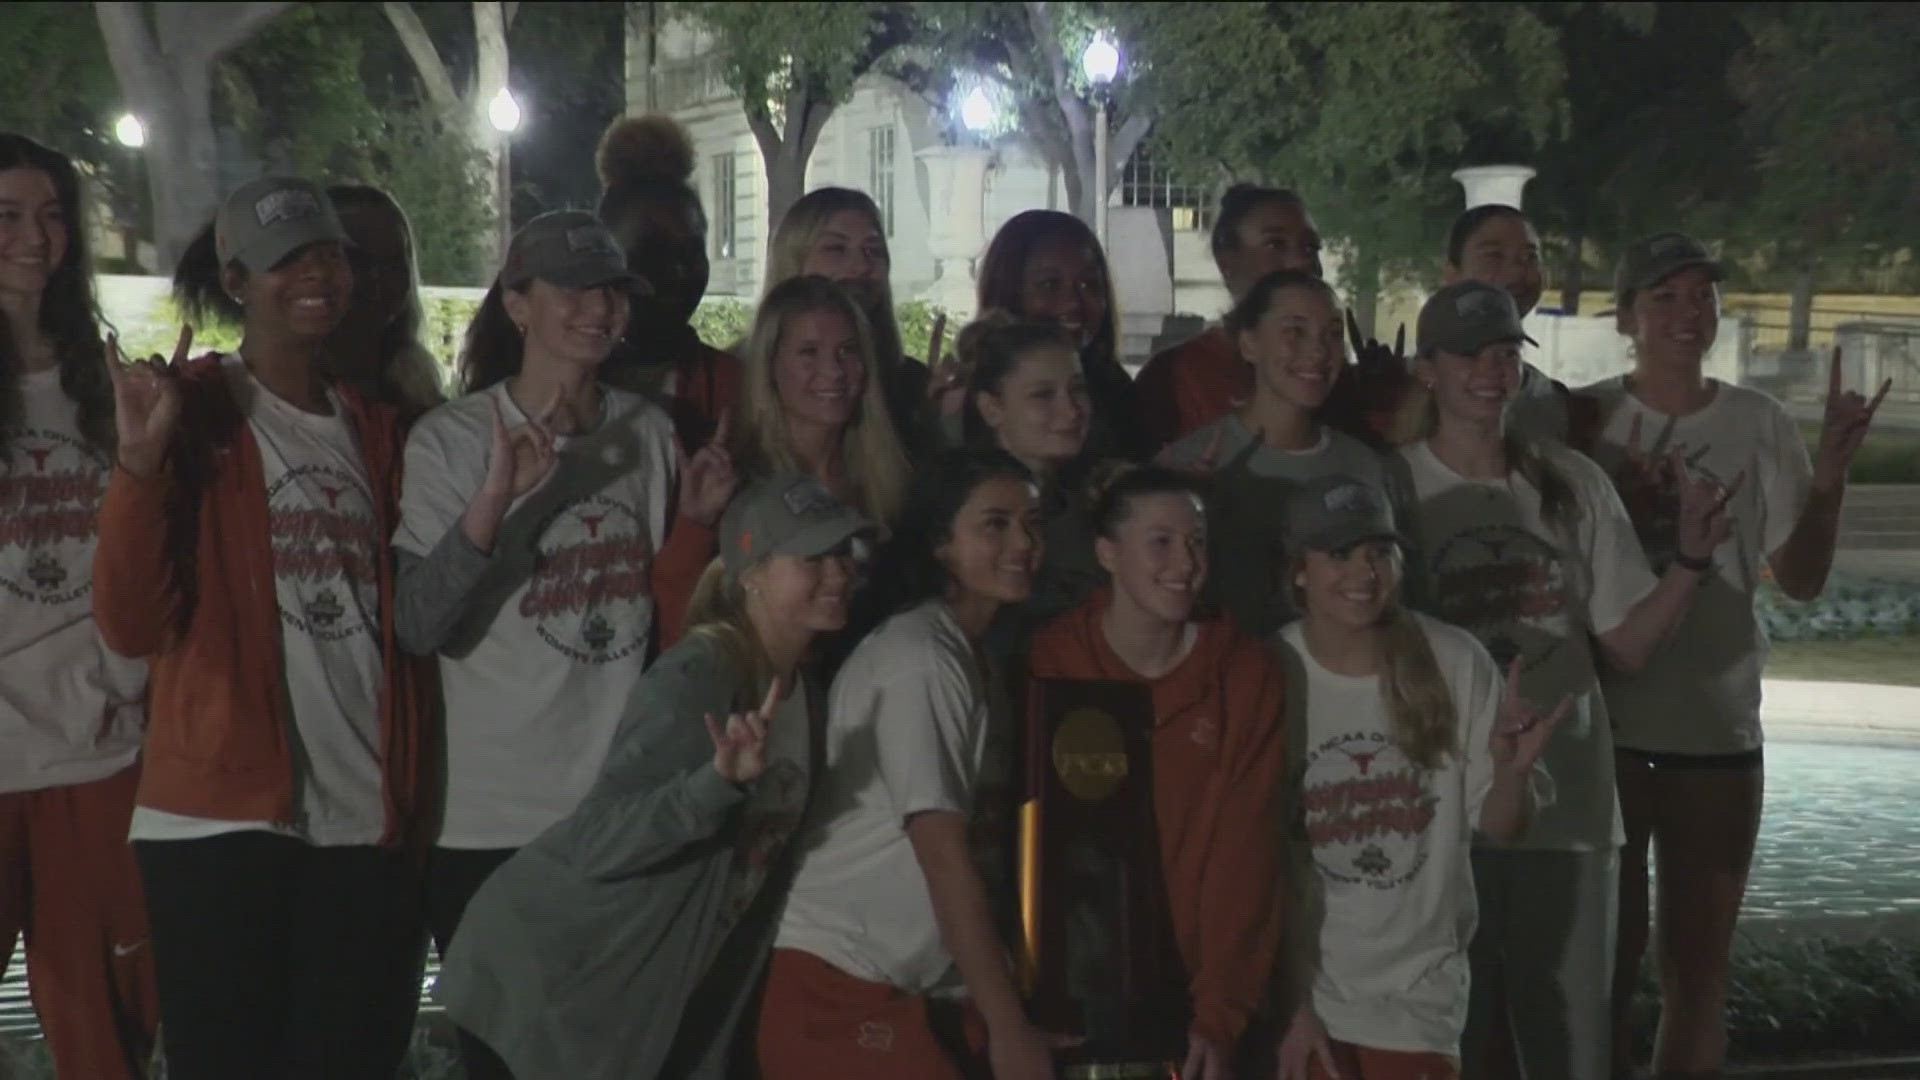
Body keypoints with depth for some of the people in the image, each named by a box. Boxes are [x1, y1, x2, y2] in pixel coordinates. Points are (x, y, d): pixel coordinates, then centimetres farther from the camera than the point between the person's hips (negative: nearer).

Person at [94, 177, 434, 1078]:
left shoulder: (375, 428, 13)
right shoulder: (191, 410, -1)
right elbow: (132, 627, -11)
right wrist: (141, 461, -21)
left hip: (368, 819, 4)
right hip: (223, 817, -4)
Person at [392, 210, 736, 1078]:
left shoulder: (649, 432, 6)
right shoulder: (450, 440, -8)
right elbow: (418, 629, -18)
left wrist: (696, 523, -4)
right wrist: (497, 498, -29)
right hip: (493, 821, -4)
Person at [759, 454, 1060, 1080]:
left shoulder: (967, 659, 14)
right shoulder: (917, 659, -13)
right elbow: (943, 853, -18)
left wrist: (1007, 1013, 8)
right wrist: (1009, 1026, -18)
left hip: (931, 992, 9)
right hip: (848, 992, -9)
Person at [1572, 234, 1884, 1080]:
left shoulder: (1759, 424, -1)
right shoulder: (1587, 419, -6)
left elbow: (1800, 579, -1)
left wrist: (1828, 478, -17)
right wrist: (1615, 505, -20)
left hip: (1718, 726, 2)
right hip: (1603, 721, -2)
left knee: (1699, 964, 12)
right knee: (1605, 952, 9)